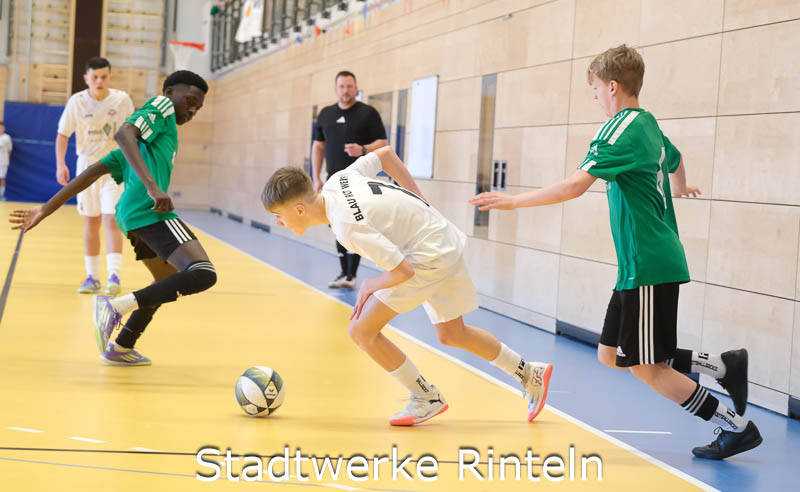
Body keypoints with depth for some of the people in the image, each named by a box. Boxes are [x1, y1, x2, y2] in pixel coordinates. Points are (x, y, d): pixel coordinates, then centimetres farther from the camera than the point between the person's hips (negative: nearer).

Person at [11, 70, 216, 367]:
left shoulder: (143, 139, 29)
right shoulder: (162, 106, 5)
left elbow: (92, 172, 22)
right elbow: (123, 135, -16)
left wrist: (46, 210, 19)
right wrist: (153, 186, -27)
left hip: (133, 216, 10)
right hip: (150, 211, -10)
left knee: (169, 283, 28)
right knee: (203, 274, -21)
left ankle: (120, 348, 32)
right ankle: (117, 306, -24)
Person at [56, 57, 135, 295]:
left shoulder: (122, 100, -8)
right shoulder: (77, 102, -7)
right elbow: (63, 135, 0)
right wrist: (60, 164, -13)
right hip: (87, 163, 2)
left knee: (111, 219, -15)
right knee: (91, 222, 8)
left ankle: (114, 276, -20)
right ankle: (92, 277, 17)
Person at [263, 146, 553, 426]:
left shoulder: (346, 225, -29)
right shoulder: (337, 180, -3)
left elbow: (403, 271, -28)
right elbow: (385, 154, 13)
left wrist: (370, 285, -8)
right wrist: (417, 198, 17)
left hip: (429, 259, -10)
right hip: (446, 242, 10)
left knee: (362, 331, -8)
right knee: (451, 335, 25)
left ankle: (426, 398, 6)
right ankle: (529, 375, 36)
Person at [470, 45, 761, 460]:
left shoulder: (620, 131, -15)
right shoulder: (649, 125, 13)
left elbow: (575, 185, -26)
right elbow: (674, 160, 35)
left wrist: (515, 201, -19)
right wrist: (679, 188, 57)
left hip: (649, 266, -9)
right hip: (642, 265, 9)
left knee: (645, 368, -1)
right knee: (611, 355, 11)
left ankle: (737, 427, 8)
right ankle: (723, 366, 12)